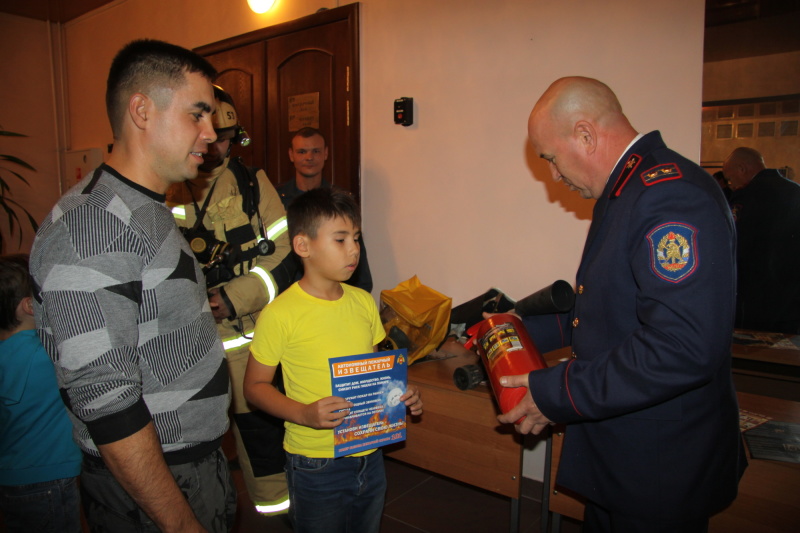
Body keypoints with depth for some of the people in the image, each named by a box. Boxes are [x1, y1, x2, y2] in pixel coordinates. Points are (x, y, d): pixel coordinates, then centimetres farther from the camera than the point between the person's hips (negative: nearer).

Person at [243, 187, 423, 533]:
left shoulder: (363, 302, 2)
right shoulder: (280, 314, -16)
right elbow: (255, 385, -9)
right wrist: (302, 413, -23)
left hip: (370, 456, 6)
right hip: (315, 463, -5)